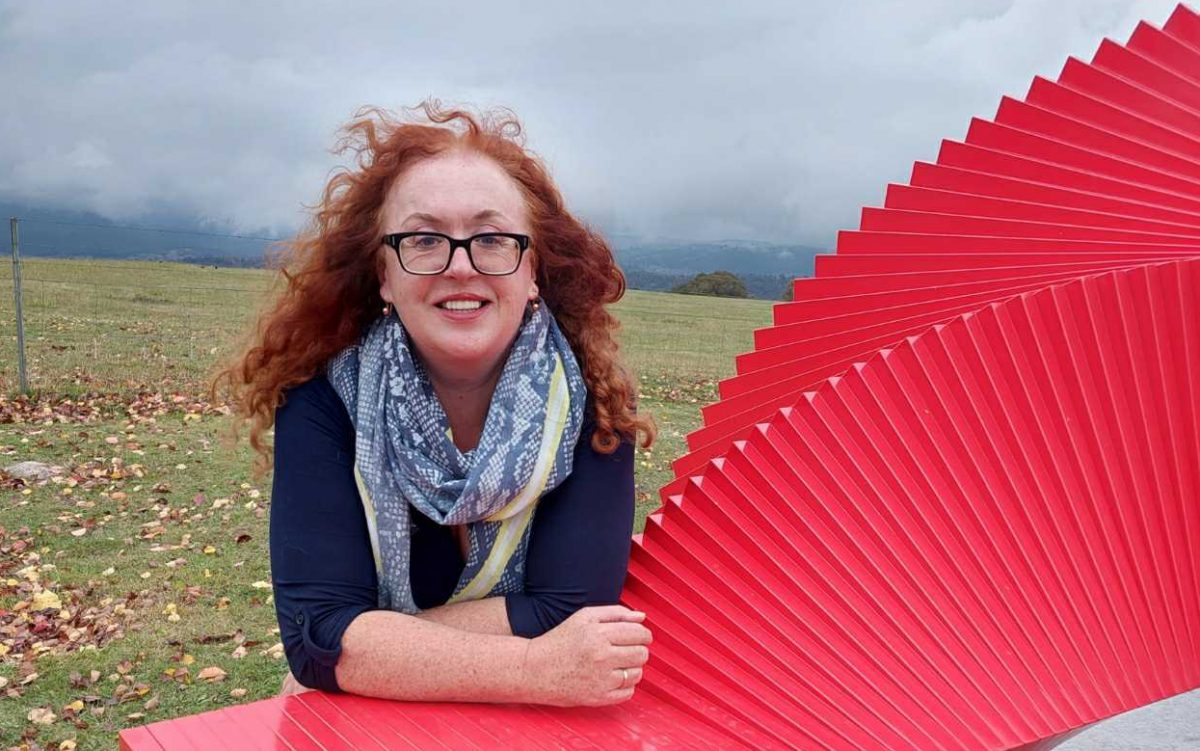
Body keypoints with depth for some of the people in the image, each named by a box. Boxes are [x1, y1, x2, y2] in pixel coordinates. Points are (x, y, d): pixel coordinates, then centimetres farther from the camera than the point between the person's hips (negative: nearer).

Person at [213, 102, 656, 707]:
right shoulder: (325, 393, -14)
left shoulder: (590, 393, -14)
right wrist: (539, 669, -28)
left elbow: (570, 615, -19)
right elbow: (315, 628, -20)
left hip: (537, 727, 1)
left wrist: (372, 649, -18)